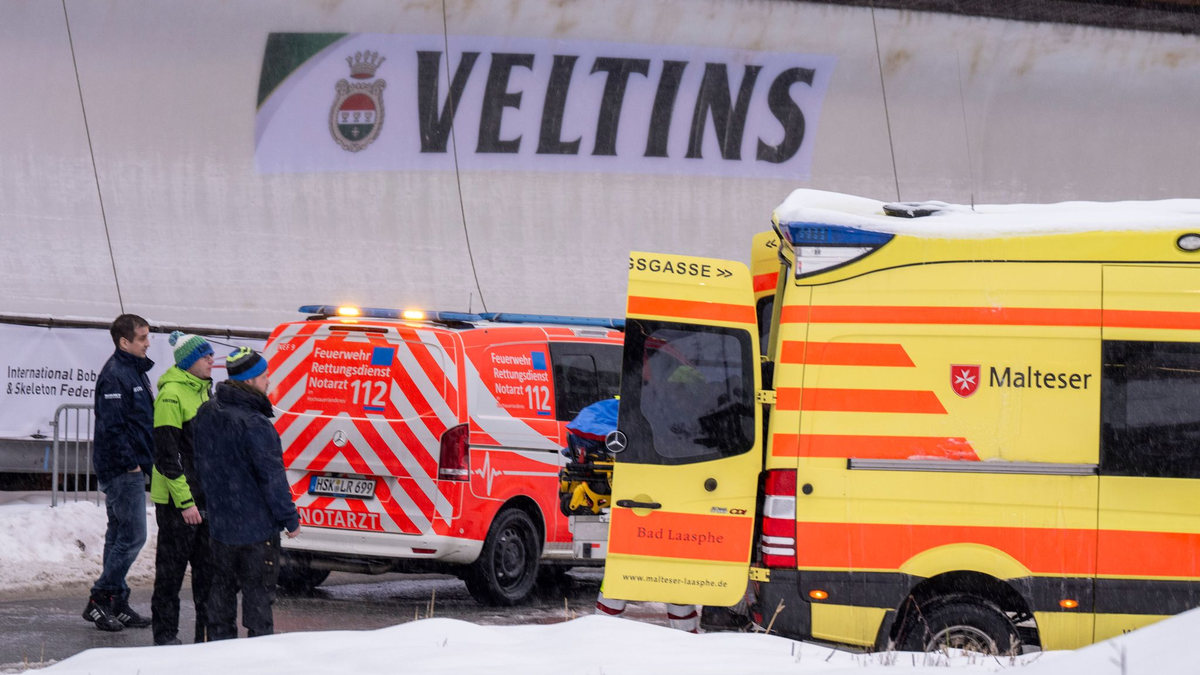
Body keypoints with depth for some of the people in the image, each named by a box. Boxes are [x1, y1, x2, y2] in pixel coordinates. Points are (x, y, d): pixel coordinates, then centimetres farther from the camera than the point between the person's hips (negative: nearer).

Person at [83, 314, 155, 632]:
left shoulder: (135, 371, 15)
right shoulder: (115, 375, -17)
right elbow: (111, 426, -22)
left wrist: (143, 460, 16)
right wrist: (129, 462, -19)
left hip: (131, 467, 10)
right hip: (121, 470, -10)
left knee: (120, 534, 12)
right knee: (132, 535, -10)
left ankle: (117, 605, 17)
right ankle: (99, 602, -6)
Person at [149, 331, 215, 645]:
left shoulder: (202, 390, 12)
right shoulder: (171, 395, -15)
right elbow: (167, 454, -18)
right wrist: (185, 501, -20)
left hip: (204, 494, 8)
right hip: (176, 497, -8)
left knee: (208, 565, 10)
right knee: (172, 564, 1)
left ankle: (208, 631, 17)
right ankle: (165, 634, 9)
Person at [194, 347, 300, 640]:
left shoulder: (206, 413, 4)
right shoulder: (254, 425, -23)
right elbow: (272, 477, -20)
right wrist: (289, 518, -12)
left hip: (219, 522, 7)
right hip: (255, 525, -7)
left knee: (222, 583, 16)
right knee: (258, 589, 0)